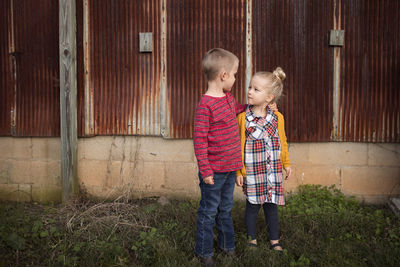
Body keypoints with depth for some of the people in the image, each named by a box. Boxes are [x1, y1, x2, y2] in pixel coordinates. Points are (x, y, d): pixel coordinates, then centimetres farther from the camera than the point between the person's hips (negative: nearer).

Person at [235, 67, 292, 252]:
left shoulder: (277, 118, 0)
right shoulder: (242, 117, -7)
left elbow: (282, 142, 13)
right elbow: (238, 145, -4)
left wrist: (286, 163, 14)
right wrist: (238, 171, -5)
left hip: (273, 172, 2)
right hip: (252, 172, -2)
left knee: (272, 207, 12)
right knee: (252, 206, 8)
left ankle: (274, 240, 28)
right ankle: (252, 239, 27)